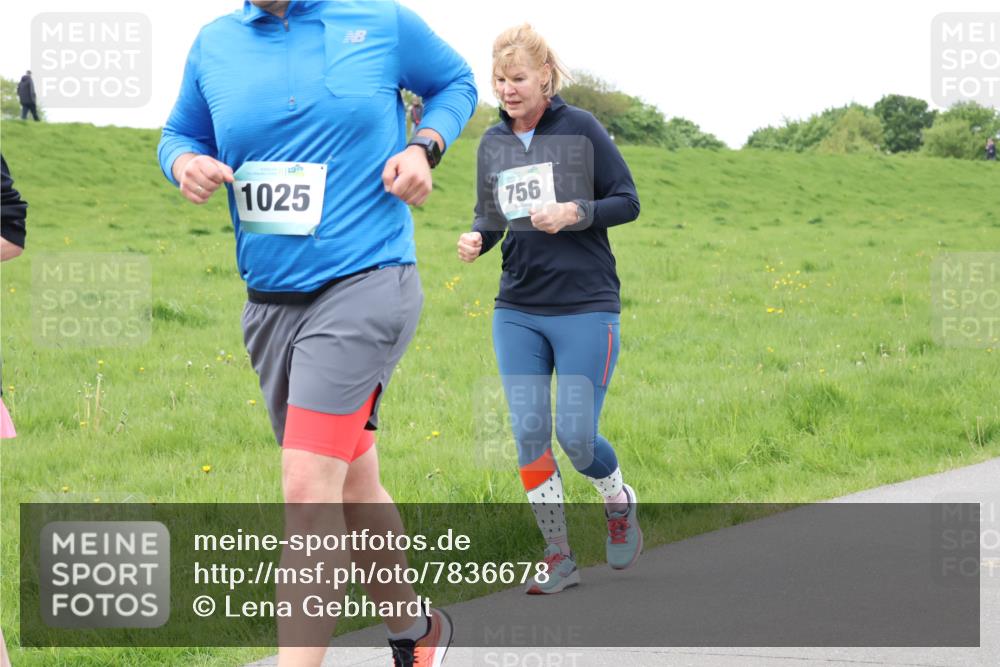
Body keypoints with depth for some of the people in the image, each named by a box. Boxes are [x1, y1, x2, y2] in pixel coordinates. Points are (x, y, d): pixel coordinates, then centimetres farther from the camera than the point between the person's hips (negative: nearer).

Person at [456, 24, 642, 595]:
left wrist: (575, 214, -19)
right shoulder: (493, 142, 7)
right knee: (529, 434, -2)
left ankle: (621, 504, 27)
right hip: (517, 311, 4)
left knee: (576, 437, -6)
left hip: (586, 307, -4)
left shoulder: (581, 129, -6)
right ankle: (560, 557, 9)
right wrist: (477, 238, -6)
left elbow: (628, 201, -2)